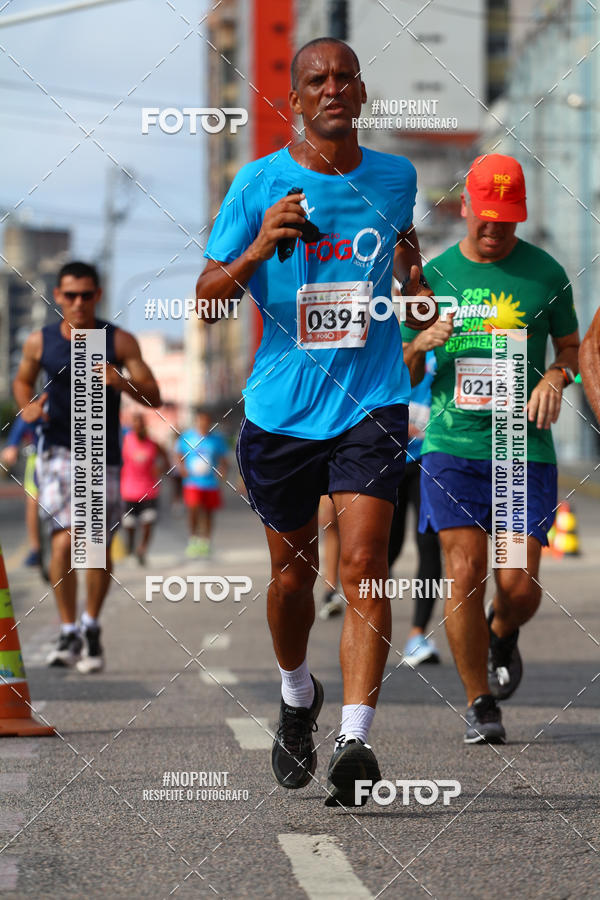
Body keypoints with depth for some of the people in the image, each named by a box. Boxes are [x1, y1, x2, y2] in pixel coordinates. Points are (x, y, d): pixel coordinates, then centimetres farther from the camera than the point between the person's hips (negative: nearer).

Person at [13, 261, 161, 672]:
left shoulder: (119, 341, -3)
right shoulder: (40, 342, 0)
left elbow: (154, 397, -4)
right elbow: (23, 380, 20)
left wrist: (120, 381, -24)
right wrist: (28, 407, -2)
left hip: (103, 457, 1)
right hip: (58, 450, 0)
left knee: (99, 549, 4)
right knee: (65, 541, -16)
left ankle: (91, 627, 26)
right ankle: (69, 632, -4)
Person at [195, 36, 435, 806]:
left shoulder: (396, 179, 6)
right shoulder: (259, 181, -2)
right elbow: (205, 301, -3)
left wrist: (414, 289, 8)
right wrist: (258, 249, -20)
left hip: (371, 403, 0)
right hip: (281, 407, 0)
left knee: (364, 565, -15)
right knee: (293, 570, 12)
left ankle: (354, 739, -19)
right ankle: (297, 696, 39)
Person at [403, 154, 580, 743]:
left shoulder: (544, 273, 4)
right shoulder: (433, 275, 7)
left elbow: (572, 346, 15)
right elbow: (404, 375, 12)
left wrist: (555, 377, -7)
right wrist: (419, 346, -10)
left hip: (525, 450, 0)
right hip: (451, 446, 0)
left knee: (519, 584, -6)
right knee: (465, 573, -10)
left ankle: (503, 636, 31)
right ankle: (479, 704, 4)